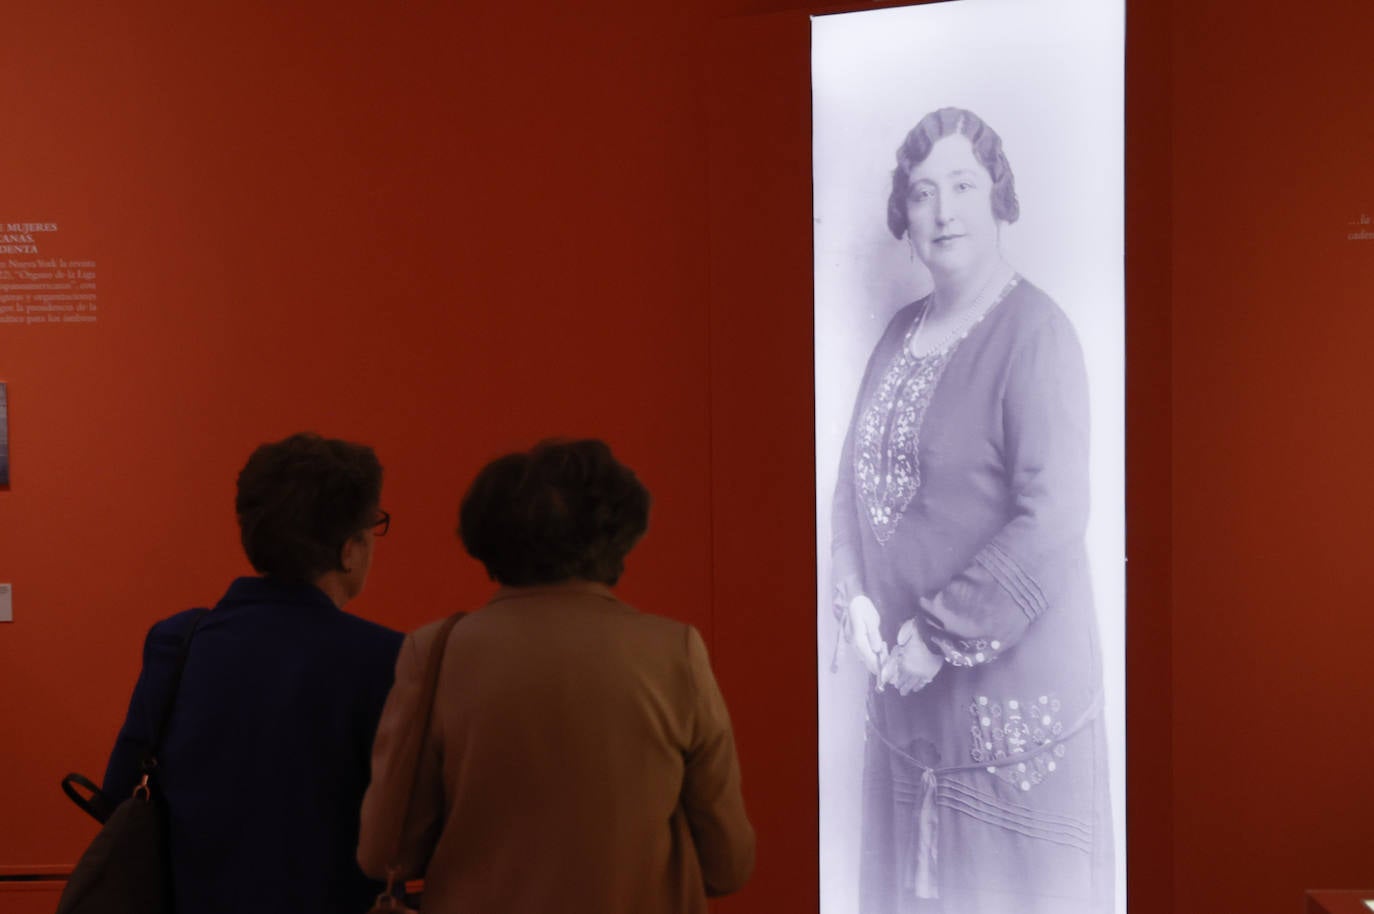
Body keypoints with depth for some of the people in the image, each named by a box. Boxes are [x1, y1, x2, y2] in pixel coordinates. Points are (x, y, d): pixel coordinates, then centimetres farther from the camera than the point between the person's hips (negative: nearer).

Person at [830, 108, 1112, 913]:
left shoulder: (1034, 333, -14)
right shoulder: (903, 332, 9)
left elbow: (1052, 520, -20)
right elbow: (858, 473, 13)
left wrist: (941, 632, -17)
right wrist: (856, 595, -3)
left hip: (1011, 675, -6)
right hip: (907, 677, 7)